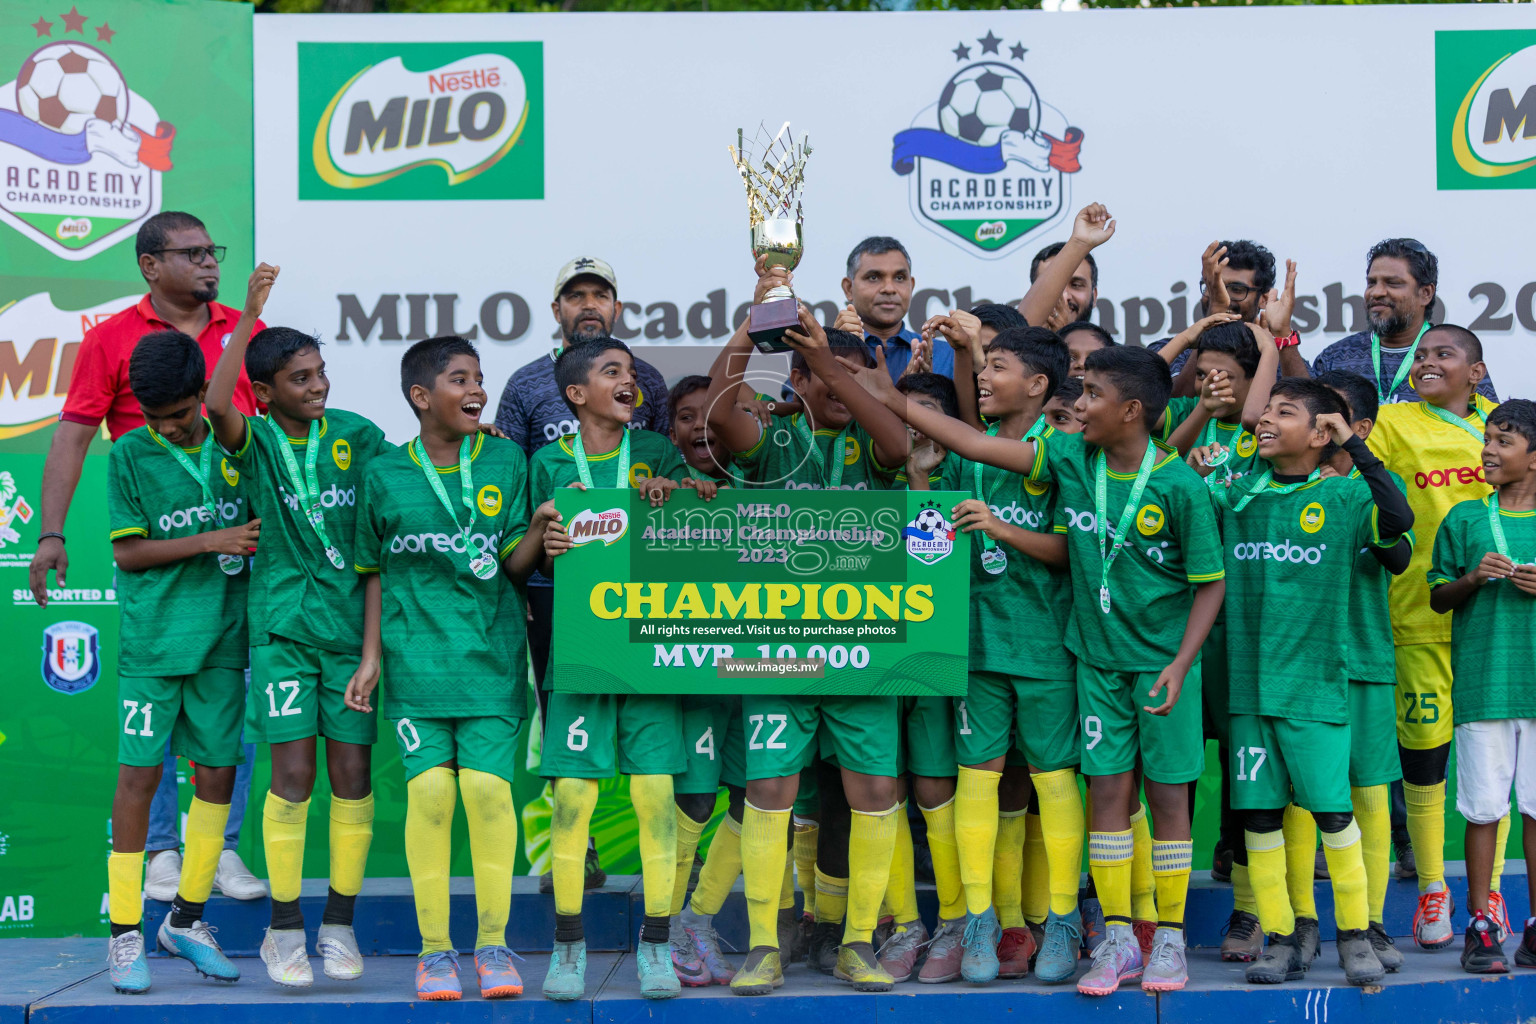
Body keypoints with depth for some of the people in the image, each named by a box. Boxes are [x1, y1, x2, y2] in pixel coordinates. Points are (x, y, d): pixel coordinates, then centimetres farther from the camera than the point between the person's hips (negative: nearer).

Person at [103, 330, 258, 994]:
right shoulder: (130, 454, -4)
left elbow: (259, 525, 19)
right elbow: (127, 551, -7)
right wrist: (214, 540, -13)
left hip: (222, 639, 4)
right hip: (153, 640, -4)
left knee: (218, 773, 7)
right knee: (140, 775, -4)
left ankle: (186, 920, 22)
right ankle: (125, 933, 5)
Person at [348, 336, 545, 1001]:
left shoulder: (506, 461, 6)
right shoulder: (385, 475, 5)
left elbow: (515, 566, 3)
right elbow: (376, 573, 12)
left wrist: (540, 533, -17)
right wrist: (370, 658, 7)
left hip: (491, 656, 0)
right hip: (415, 660, 0)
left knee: (488, 786, -10)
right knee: (429, 789, -9)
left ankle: (493, 941, 4)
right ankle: (434, 948, 4)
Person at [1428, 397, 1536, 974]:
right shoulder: (1464, 519, 7)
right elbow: (1437, 598, 9)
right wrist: (1473, 578, -9)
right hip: (1482, 682, 0)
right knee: (1484, 807, 0)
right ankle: (1480, 926, 9)